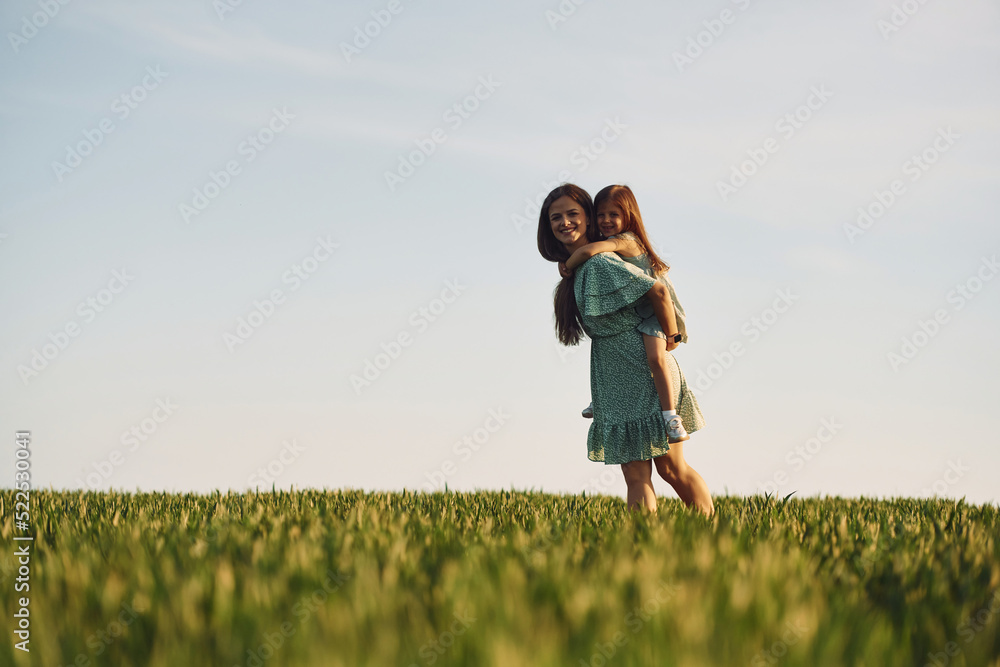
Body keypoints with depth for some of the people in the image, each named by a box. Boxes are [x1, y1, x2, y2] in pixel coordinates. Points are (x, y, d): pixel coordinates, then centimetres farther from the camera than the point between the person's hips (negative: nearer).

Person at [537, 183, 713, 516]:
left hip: (647, 375, -8)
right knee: (635, 476, 2)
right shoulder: (575, 268, 10)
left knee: (671, 468, 1)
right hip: (618, 384, 8)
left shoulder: (601, 263, -18)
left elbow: (659, 292, -21)